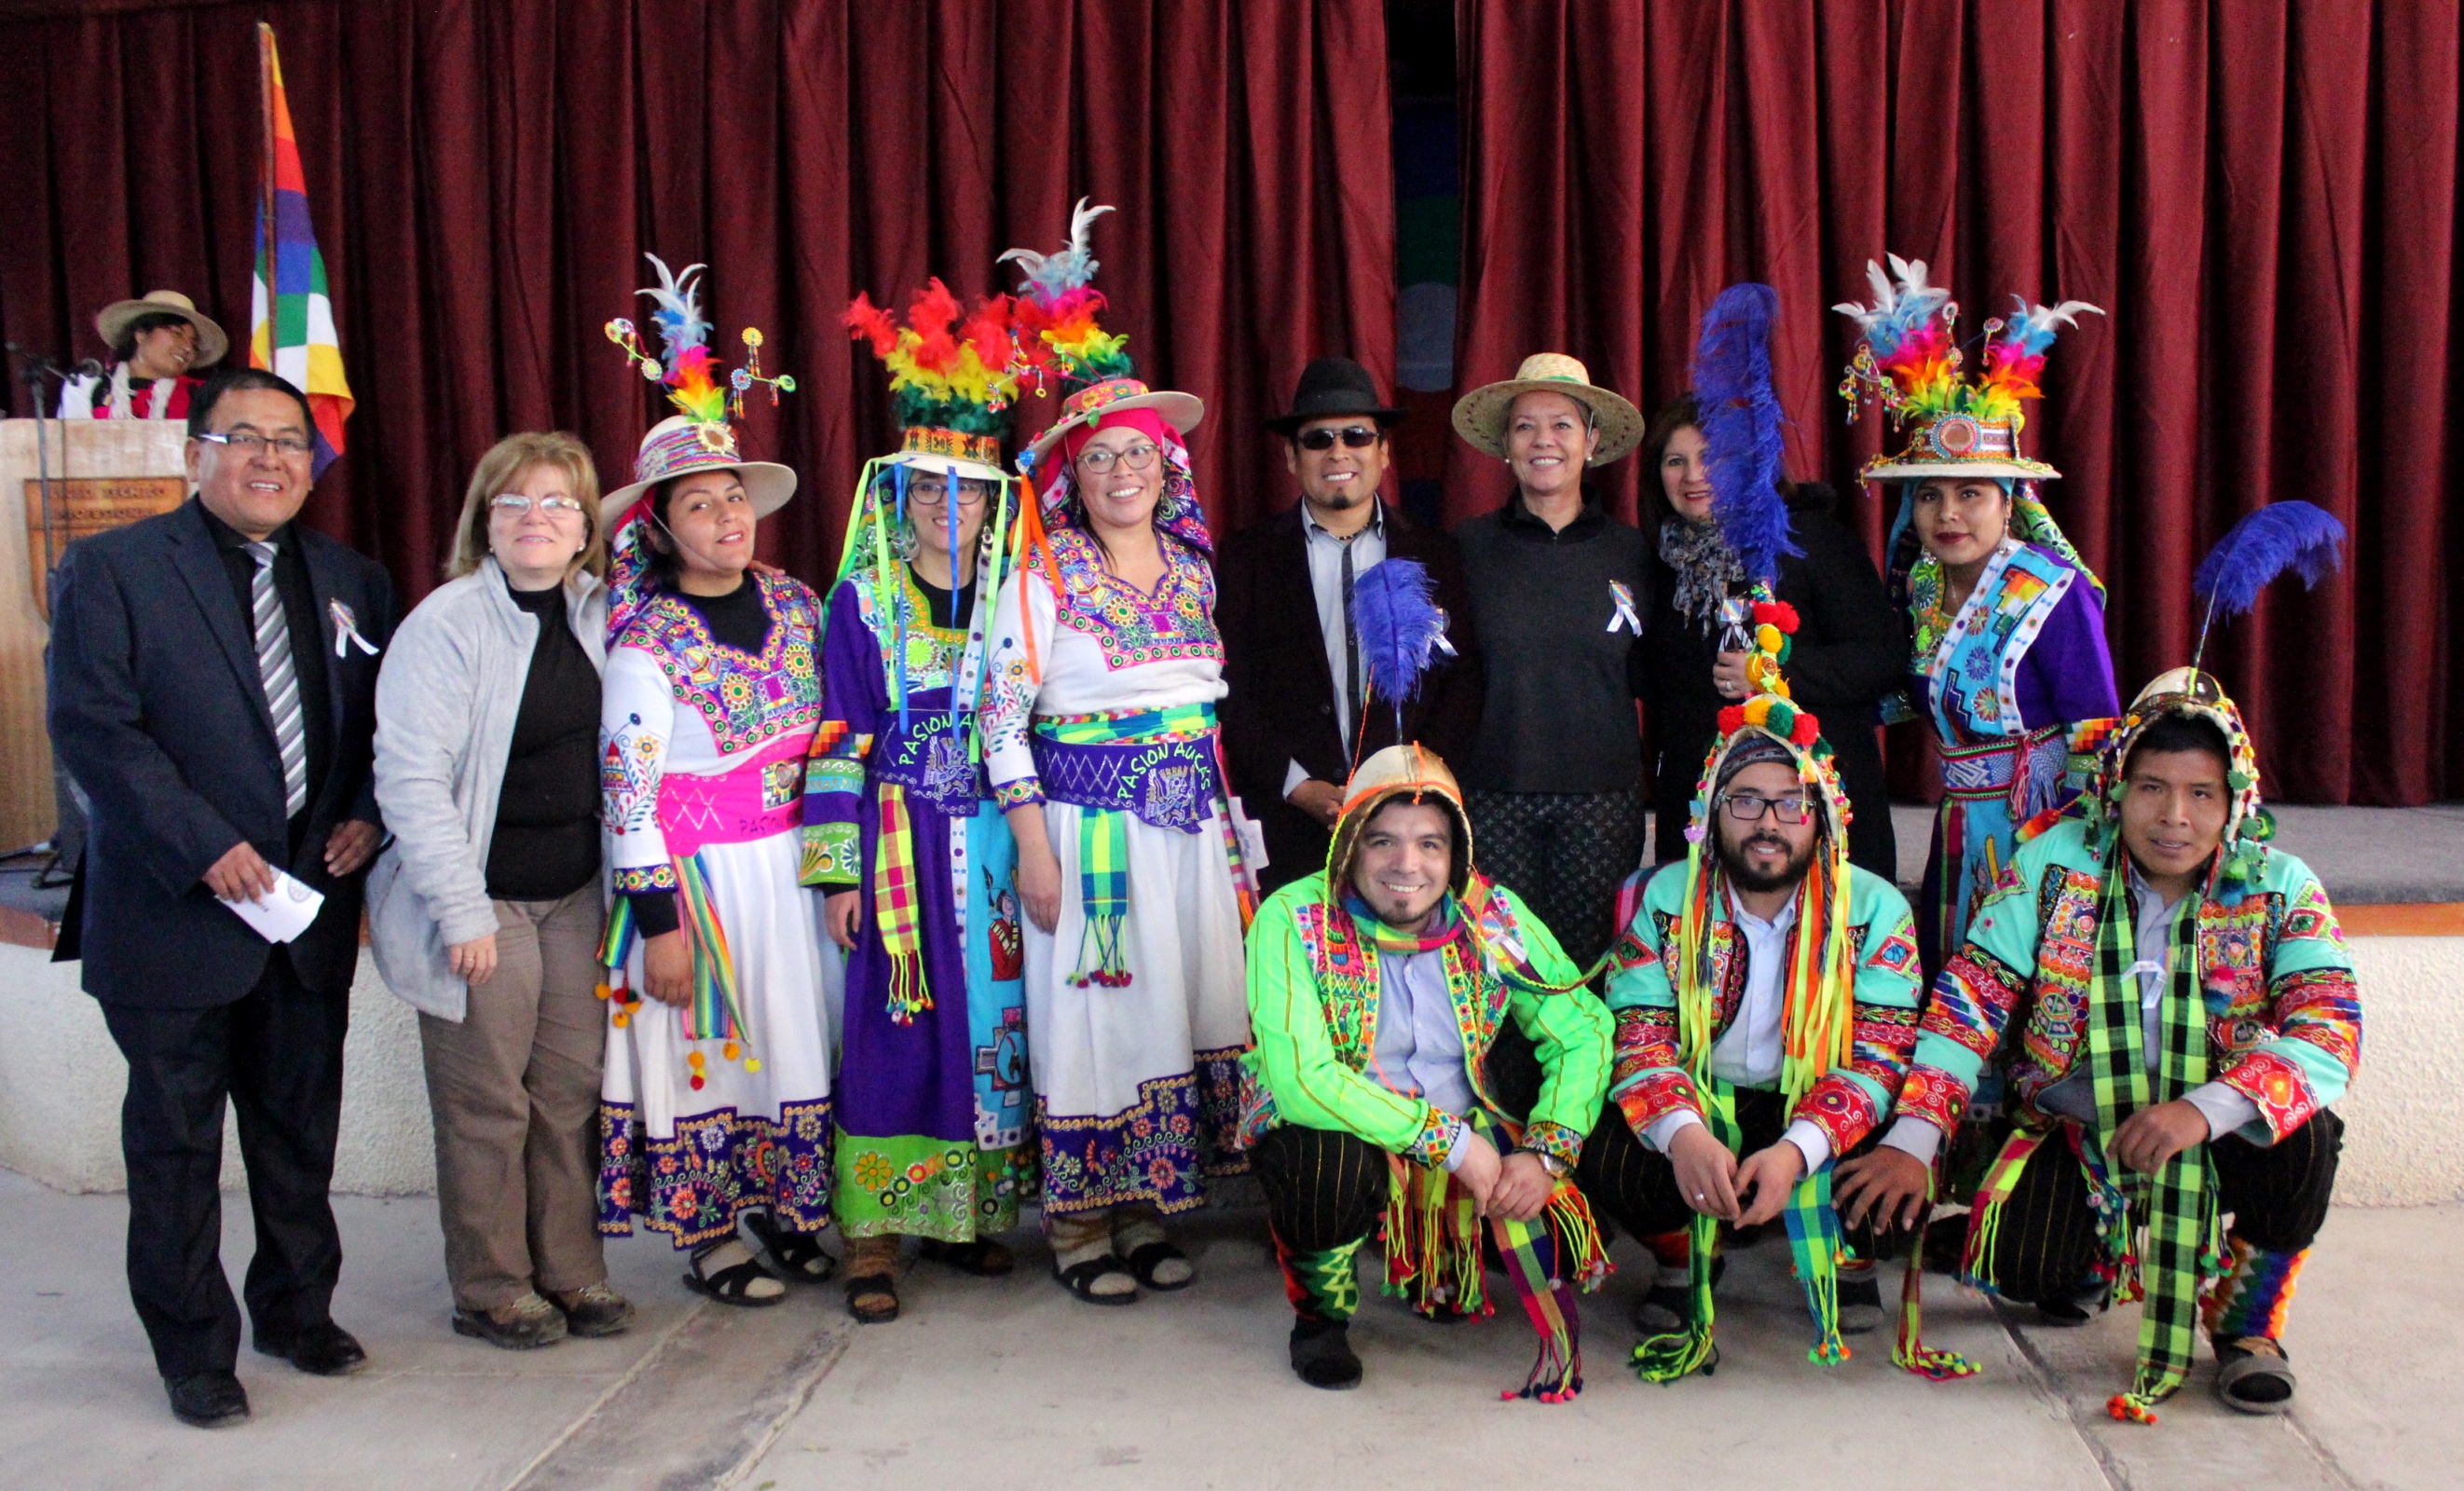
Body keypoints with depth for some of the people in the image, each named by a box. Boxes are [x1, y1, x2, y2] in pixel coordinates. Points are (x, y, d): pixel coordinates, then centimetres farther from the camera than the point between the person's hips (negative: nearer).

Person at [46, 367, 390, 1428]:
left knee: (301, 1130, 16)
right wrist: (204, 846, -19)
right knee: (175, 1142, 7)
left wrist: (368, 814, -4)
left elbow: (384, 722, 15)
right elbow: (92, 727, -13)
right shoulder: (111, 570, -5)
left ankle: (296, 1310, 34)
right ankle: (193, 1351, 22)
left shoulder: (352, 580, 10)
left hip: (312, 906, 4)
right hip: (175, 911, -4)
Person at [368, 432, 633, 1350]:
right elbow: (410, 779, -16)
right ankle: (491, 1289, 18)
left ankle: (571, 1269, 23)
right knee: (486, 1104, 4)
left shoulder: (595, 612, 6)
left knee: (574, 1087, 10)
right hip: (482, 901, -5)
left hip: (575, 895, 5)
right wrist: (462, 911, -18)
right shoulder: (446, 623, -12)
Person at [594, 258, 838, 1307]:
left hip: (797, 857, 5)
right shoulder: (644, 636, -12)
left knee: (795, 1029, 12)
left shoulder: (794, 604, 4)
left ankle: (785, 1211, 28)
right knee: (709, 1040, 4)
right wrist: (659, 920, -15)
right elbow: (627, 785, -13)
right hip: (699, 866, -5)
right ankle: (708, 1237, 19)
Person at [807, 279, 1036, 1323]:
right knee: (893, 1024, -3)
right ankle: (875, 1236, 5)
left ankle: (969, 1211, 20)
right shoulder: (863, 603, 0)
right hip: (899, 847, -3)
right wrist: (837, 872, -7)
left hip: (994, 846, 4)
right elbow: (839, 744, -2)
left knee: (993, 1020, 7)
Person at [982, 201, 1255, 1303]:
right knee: (1093, 1012, -1)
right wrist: (1033, 849, -13)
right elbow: (1002, 719, -8)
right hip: (1087, 825, -5)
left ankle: (1149, 1209, 21)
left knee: (1183, 1002, 7)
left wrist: (1233, 826, 12)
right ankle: (1081, 1223, 13)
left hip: (1192, 825, 5)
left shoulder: (1195, 566, 9)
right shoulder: (1046, 578, -6)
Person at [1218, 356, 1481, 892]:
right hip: (1287, 827, -1)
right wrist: (1300, 788, -10)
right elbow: (1232, 692, 0)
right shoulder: (1246, 557, 5)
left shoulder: (1435, 557, 10)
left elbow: (1463, 681, 6)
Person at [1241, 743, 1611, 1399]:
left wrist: (1545, 1153, -19)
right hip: (1334, 1132, -4)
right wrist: (1452, 1142, -28)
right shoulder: (1293, 921, -20)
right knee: (1331, 1163, -36)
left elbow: (1583, 1031, -3)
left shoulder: (1493, 916, -9)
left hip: (1464, 1133, 5)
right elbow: (1300, 1081, -28)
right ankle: (1320, 1314, -2)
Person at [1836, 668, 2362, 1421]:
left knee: (2303, 1134, -32)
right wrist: (1912, 1141, -20)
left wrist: (2207, 1108, -39)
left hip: (2222, 1137, -1)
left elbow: (2330, 1034, -21)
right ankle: (2102, 1260, 17)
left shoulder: (2280, 888, -9)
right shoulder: (2054, 865, -8)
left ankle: (2247, 1320, -3)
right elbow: (1968, 1000, -10)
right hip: (2079, 1130, 1)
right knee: (2016, 1262, -23)